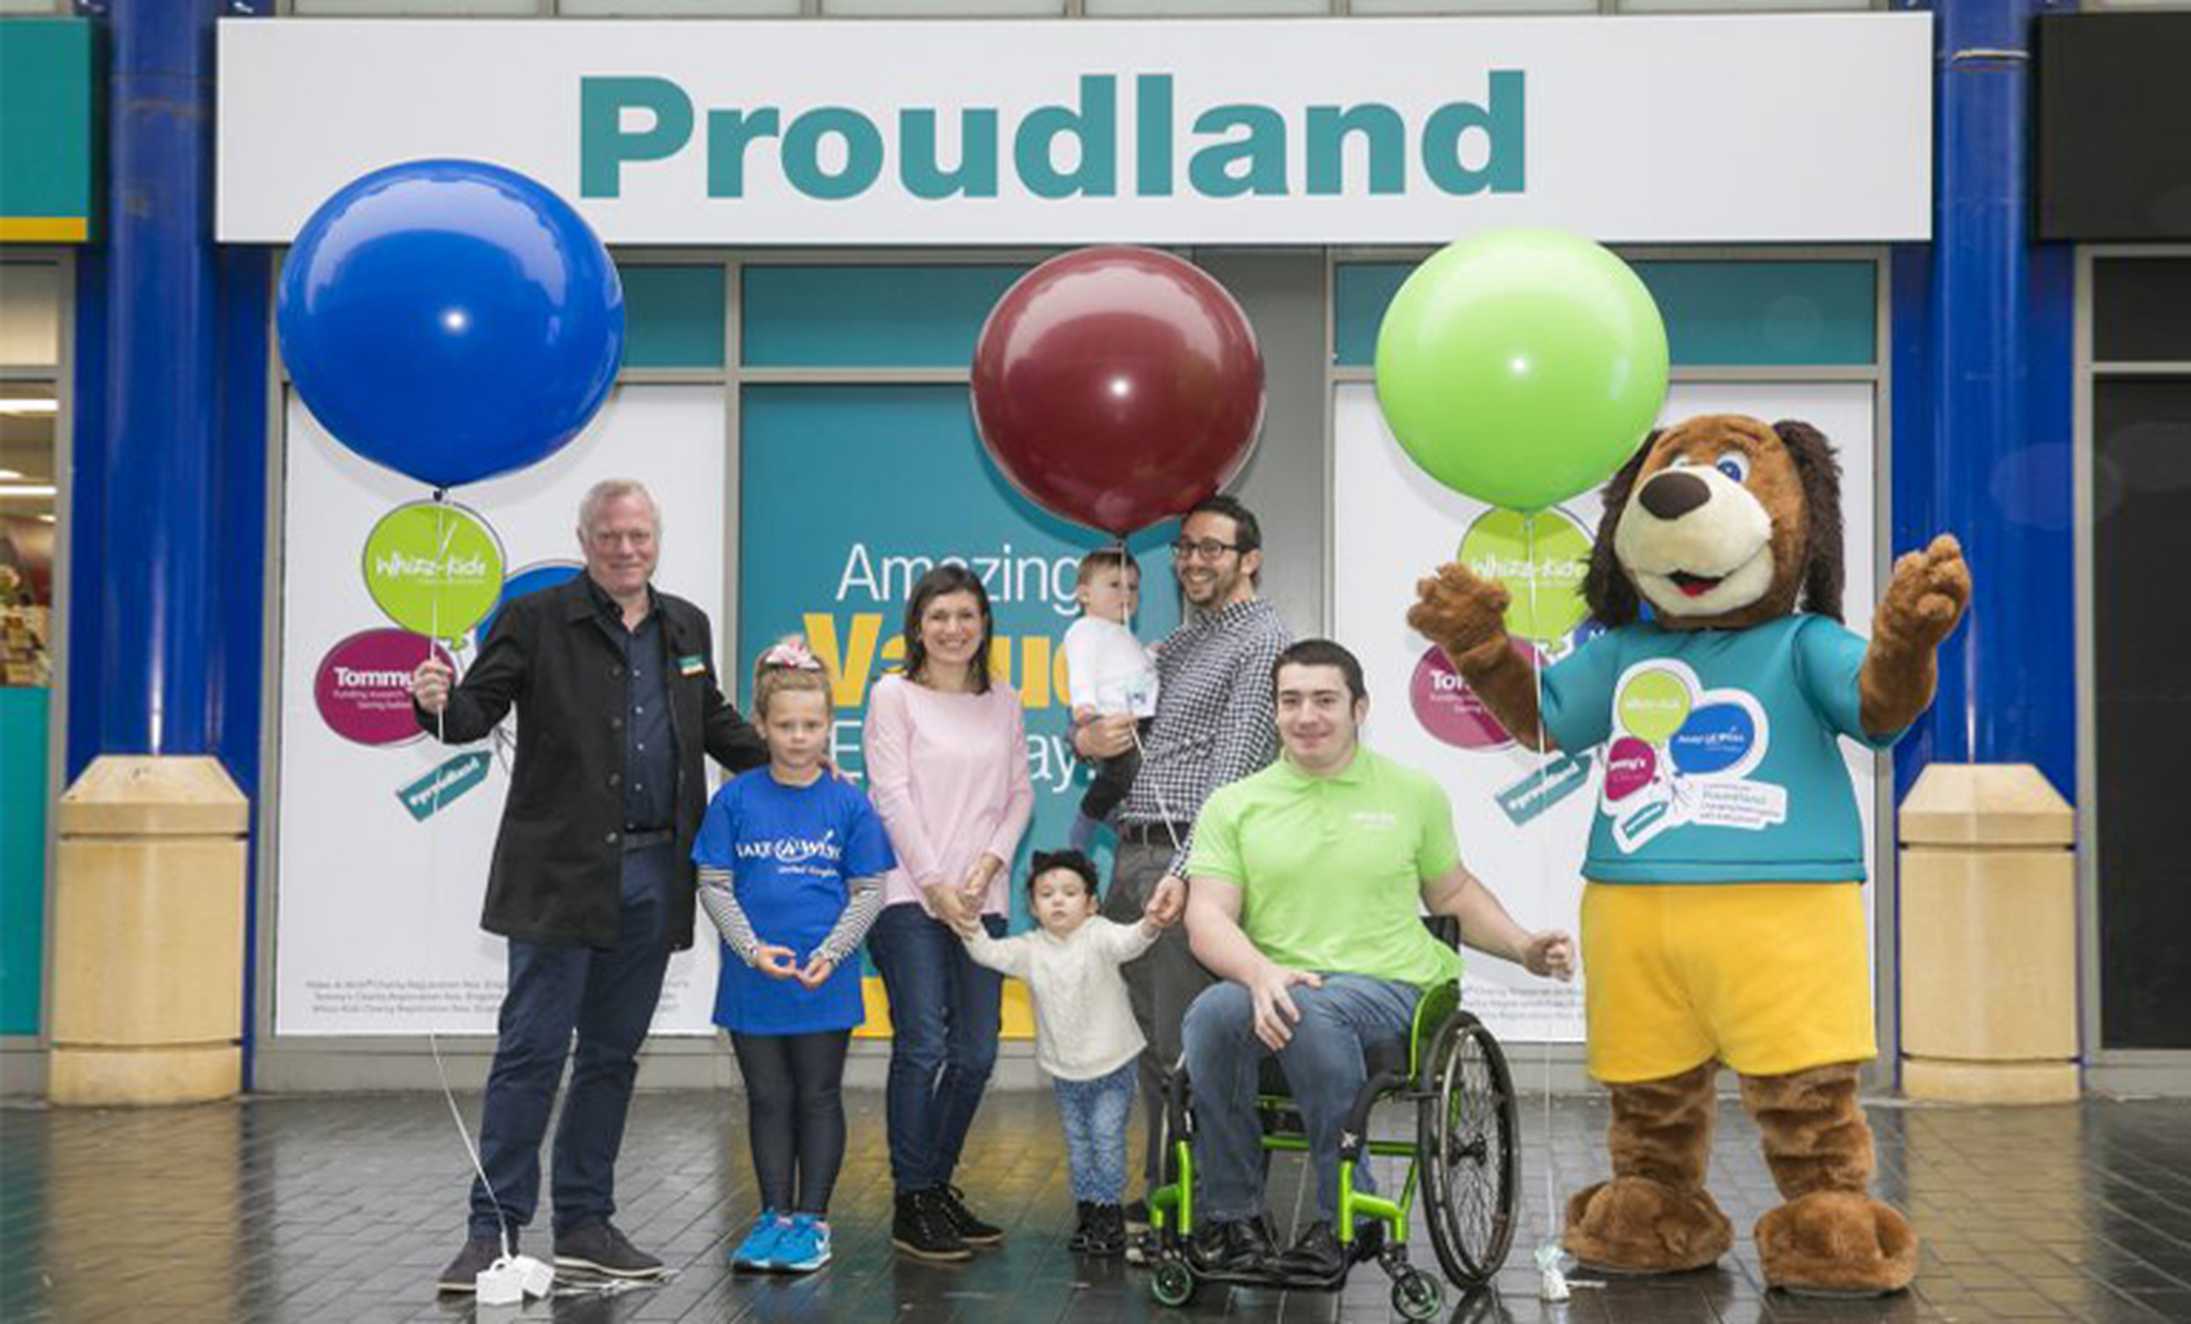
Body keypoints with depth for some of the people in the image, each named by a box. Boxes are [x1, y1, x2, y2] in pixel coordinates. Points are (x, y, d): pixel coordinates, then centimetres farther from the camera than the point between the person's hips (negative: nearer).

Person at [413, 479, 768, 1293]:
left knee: (612, 1057, 11)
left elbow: (714, 722, 26)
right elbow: (479, 709, -7)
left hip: (651, 876, 5)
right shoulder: (536, 621, -2)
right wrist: (438, 703, -28)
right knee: (531, 1052, -5)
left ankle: (585, 1225, 20)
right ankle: (494, 1229, 3)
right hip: (563, 874, -5)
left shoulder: (686, 628, 14)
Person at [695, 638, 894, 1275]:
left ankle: (813, 1220, 17)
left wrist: (829, 954, -13)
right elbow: (714, 886, -1)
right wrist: (754, 950, -13)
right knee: (767, 1099, 11)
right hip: (752, 981, 1)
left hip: (825, 983, -1)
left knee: (818, 1099, 8)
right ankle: (774, 1216, 22)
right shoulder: (736, 799, -2)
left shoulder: (848, 803, -4)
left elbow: (869, 891, -1)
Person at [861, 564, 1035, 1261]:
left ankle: (938, 1185, 18)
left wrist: (988, 866, -4)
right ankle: (912, 1204, -2)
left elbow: (1019, 793, 12)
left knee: (976, 1053, 4)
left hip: (981, 900, 5)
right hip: (910, 895, -5)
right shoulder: (894, 695, 2)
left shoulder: (1003, 702, 15)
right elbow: (892, 796, -4)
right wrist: (934, 883, -9)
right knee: (923, 1045, -11)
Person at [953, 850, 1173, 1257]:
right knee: (1077, 1142, 11)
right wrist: (971, 930, -32)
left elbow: (1125, 941, -33)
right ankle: (1087, 1213, 22)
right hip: (1064, 1070, 4)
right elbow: (992, 954, -11)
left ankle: (1109, 1214, 3)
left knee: (1107, 1136, -8)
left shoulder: (1097, 936, -14)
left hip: (1111, 1063, -4)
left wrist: (1148, 927, -56)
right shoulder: (1032, 948, -2)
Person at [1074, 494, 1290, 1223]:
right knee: (1145, 1037, 11)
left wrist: (1188, 870, -22)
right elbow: (1105, 717, 27)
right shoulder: (1177, 644, 22)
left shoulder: (1263, 639, -4)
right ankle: (1159, 1192, 19)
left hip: (1190, 858, -8)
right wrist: (1088, 736, 1)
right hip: (1132, 854, 8)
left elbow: (1234, 768, -13)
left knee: (1185, 1047, -7)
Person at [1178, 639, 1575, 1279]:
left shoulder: (1414, 793, 15)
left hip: (1388, 986, -1)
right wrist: (1261, 973, -20)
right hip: (1271, 985, 1)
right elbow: (1207, 918, 0)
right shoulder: (1233, 806, 11)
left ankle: (1345, 1217, -21)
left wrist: (1523, 948, 10)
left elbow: (1454, 893, 27)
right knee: (1213, 1012, -34)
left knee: (1314, 1011, -37)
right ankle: (1230, 1215, -17)